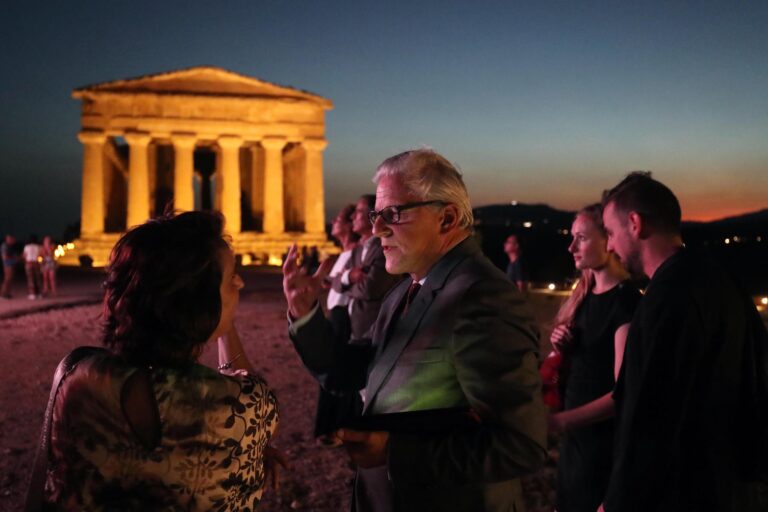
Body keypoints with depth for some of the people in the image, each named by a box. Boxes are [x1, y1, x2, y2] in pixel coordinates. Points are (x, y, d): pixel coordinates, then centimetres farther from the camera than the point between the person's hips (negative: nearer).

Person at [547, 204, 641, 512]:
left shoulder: (626, 302, -18)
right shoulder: (583, 296, 6)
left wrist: (560, 421, -31)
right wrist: (561, 349, -5)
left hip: (607, 440, -8)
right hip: (575, 435, 8)